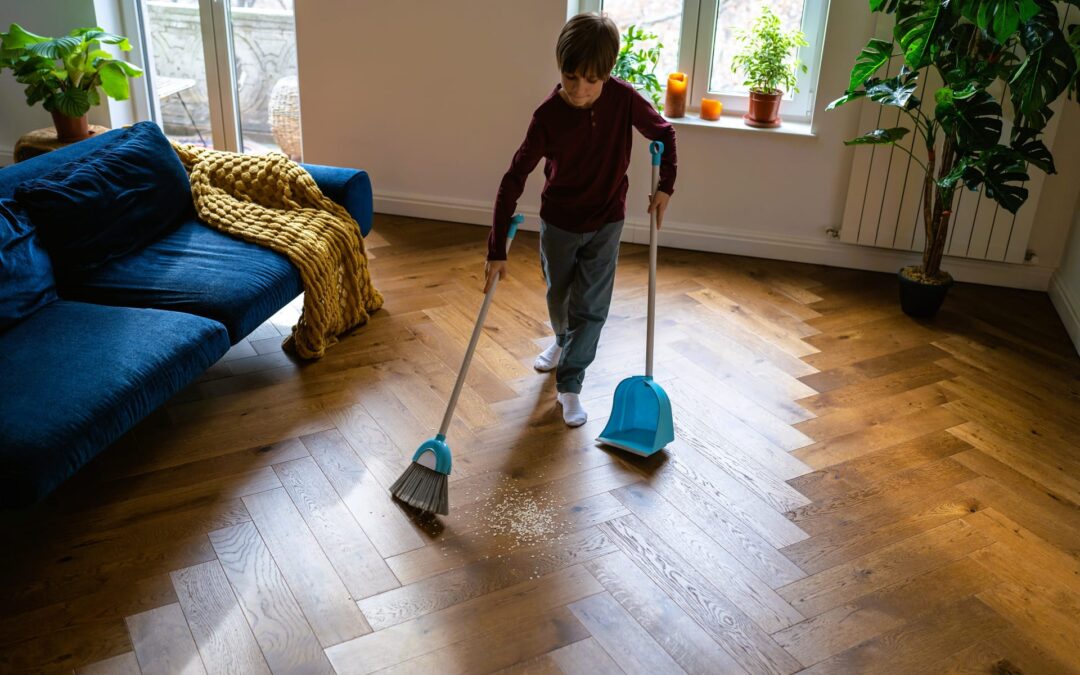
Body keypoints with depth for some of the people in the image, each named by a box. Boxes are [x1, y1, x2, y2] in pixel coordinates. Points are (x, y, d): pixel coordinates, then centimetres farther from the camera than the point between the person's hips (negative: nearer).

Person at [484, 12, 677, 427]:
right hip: (558, 222, 0)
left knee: (591, 308, 1)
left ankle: (569, 385, 14)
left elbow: (663, 133, 0)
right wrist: (497, 250, -27)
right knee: (559, 297, 20)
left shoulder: (623, 99, -20)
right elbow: (513, 181, -24)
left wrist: (665, 186, -9)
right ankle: (562, 342, 52)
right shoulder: (548, 116, -25)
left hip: (605, 222, 0)